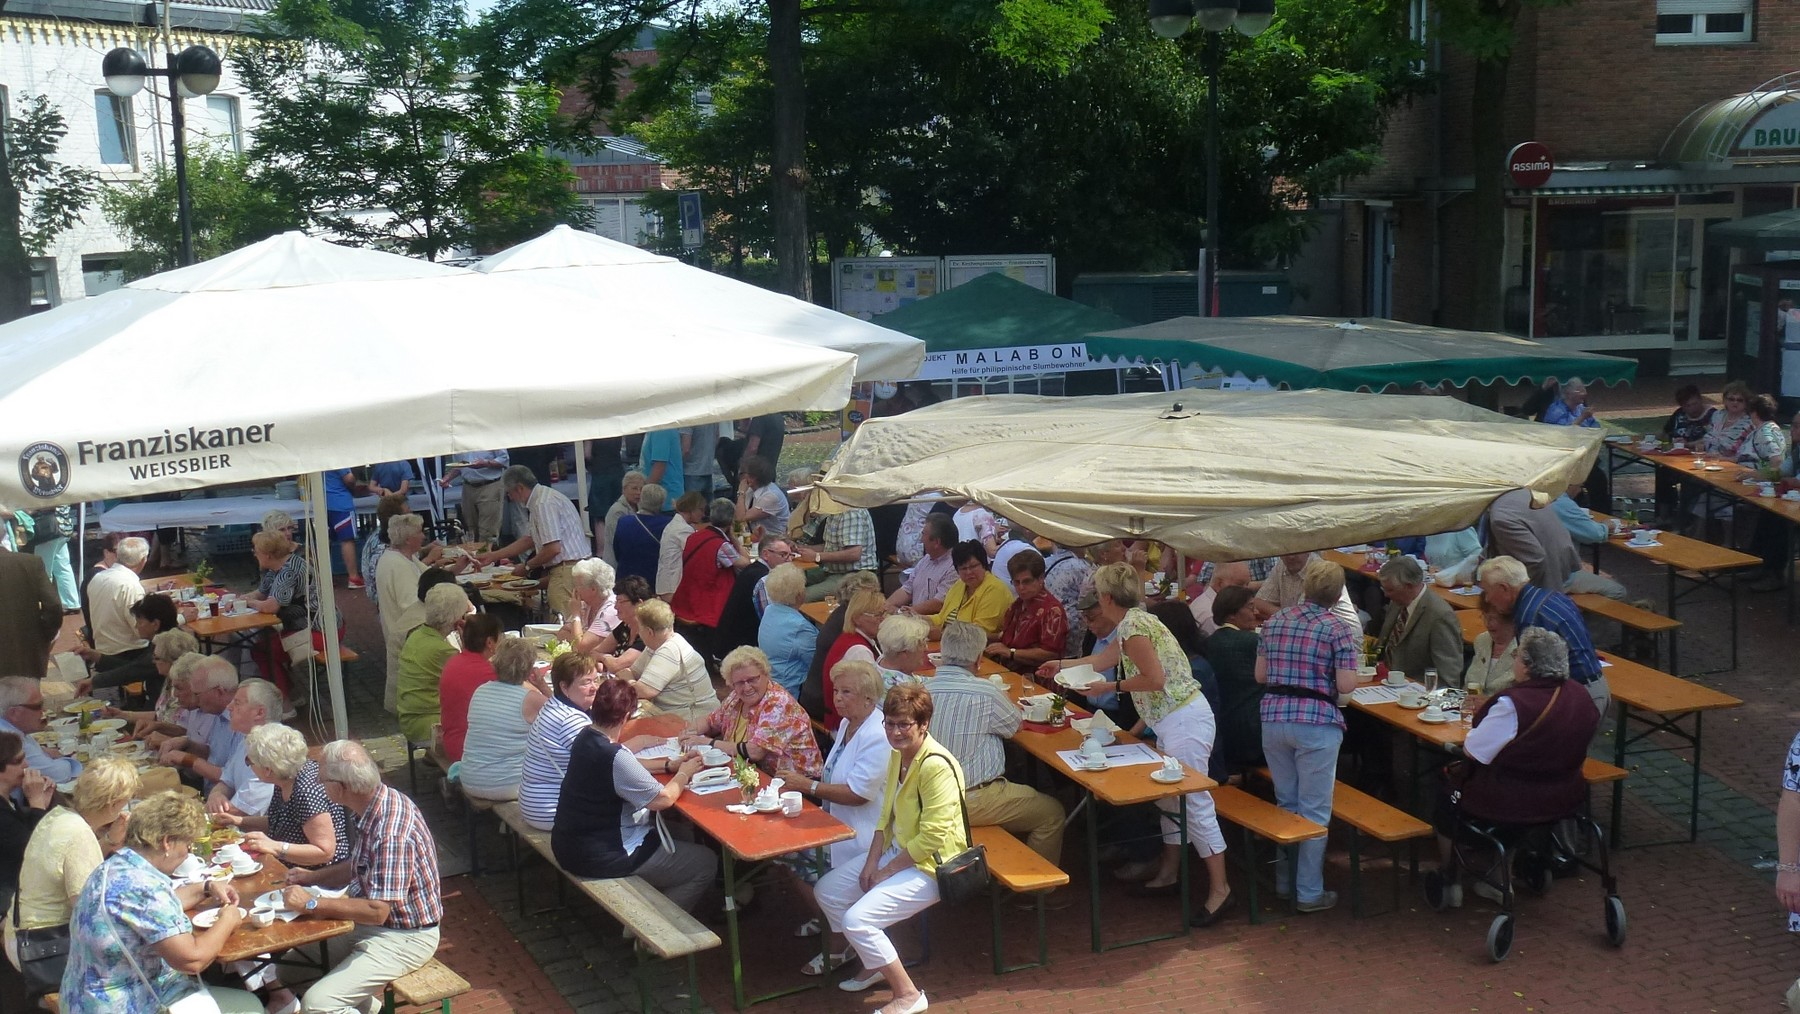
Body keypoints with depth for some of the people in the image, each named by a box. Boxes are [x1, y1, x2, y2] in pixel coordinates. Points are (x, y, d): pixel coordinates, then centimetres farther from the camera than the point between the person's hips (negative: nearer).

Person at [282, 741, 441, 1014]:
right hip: (376, 923, 10)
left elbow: (376, 911, -29)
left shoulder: (391, 832, -30)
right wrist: (313, 877, 5)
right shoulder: (379, 801, -2)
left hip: (403, 936, -10)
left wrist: (312, 903, -21)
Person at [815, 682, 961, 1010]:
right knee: (827, 891, 9)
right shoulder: (898, 754, 3)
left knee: (857, 919, -21)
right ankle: (874, 965, 24)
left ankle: (908, 995, -4)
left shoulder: (936, 766, -26)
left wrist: (886, 872, -16)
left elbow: (931, 840, -26)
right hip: (896, 852, 10)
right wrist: (872, 860, -2)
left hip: (930, 866, -10)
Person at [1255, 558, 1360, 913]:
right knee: (1314, 810, 4)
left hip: (1274, 719, 5)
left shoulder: (1273, 622, 7)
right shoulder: (1337, 630, -8)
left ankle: (1284, 880, 28)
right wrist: (1353, 657, 7)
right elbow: (1346, 685, -11)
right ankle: (1309, 892, 9)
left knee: (1286, 803, 19)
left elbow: (1260, 675, 10)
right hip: (1316, 722, -5)